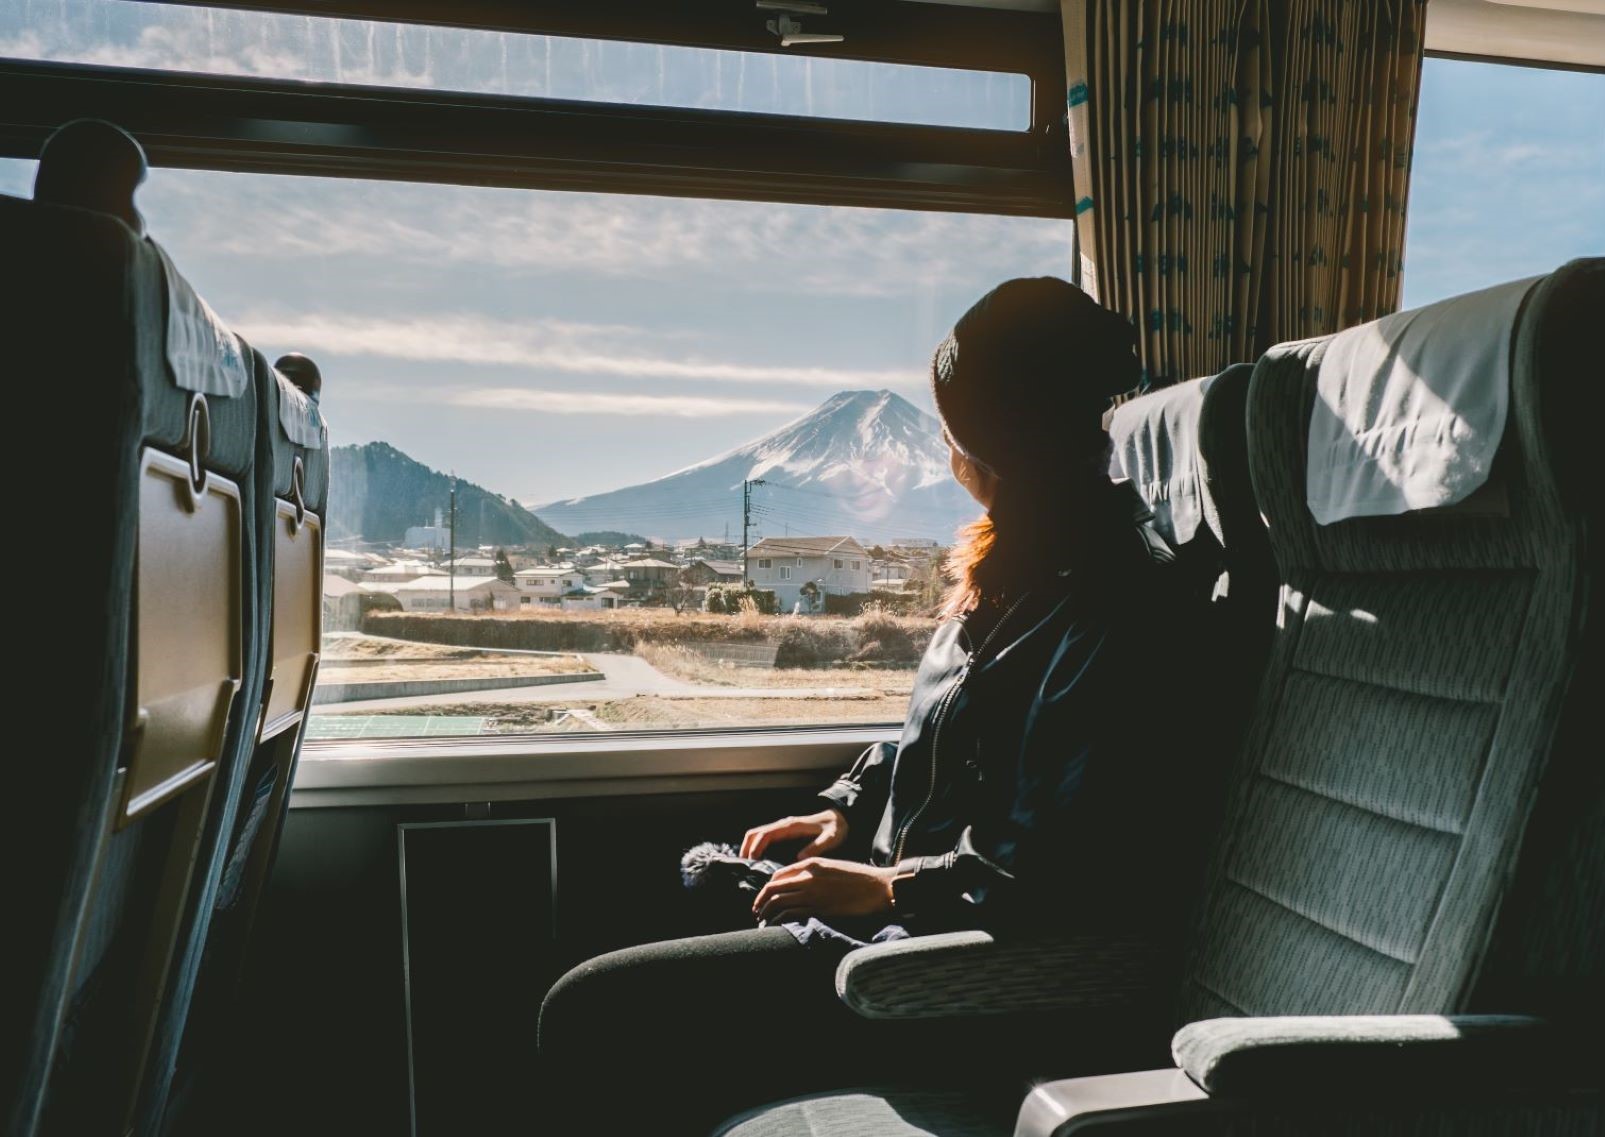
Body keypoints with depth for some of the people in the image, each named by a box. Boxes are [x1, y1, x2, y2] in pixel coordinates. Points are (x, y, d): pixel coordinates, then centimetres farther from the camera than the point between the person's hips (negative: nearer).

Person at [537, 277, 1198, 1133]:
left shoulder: (1105, 605, -22)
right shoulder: (1025, 559, 7)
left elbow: (1065, 876, -24)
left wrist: (886, 887, -17)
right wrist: (842, 810, 7)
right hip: (900, 899, 10)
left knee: (584, 1013, -10)